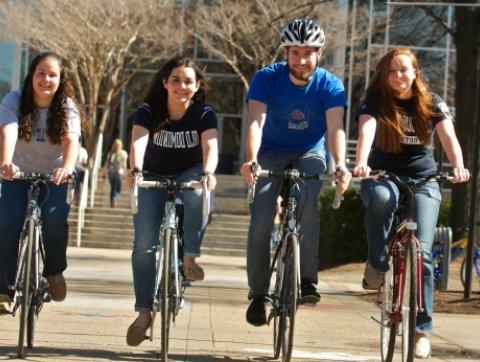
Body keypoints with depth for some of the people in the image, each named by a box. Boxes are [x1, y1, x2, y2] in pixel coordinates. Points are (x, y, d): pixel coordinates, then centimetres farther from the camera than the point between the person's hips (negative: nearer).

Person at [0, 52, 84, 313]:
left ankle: (54, 271, 1)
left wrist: (67, 167, -51)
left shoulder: (67, 108, -12)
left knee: (55, 216, -25)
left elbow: (71, 140, -29)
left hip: (54, 176, 0)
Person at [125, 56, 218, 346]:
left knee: (199, 194, -37)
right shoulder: (149, 112, -16)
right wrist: (135, 169, -54)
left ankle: (190, 256, -22)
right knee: (145, 243, -13)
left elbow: (210, 145, -31)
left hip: (189, 175, 0)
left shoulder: (204, 115, -15)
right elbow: (138, 141, -33)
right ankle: (144, 313, -5)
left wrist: (208, 172, -53)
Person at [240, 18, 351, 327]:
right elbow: (256, 121, -29)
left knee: (307, 201, -31)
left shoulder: (329, 85, -17)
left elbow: (335, 128, -30)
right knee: (261, 219, -17)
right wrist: (251, 160, -48)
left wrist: (340, 165, -49)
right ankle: (259, 293, -4)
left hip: (309, 153, 0)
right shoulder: (267, 78, -18)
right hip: (272, 153, 0)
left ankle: (307, 280, -25)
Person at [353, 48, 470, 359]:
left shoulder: (432, 103, -1)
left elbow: (449, 136, -16)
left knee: (422, 251, -13)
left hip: (423, 180, 1)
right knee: (382, 196, -39)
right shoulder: (376, 100, -4)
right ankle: (377, 264, -19)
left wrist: (458, 166, -37)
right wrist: (361, 163, -44)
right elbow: (366, 129, -23)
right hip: (384, 175, -1)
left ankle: (422, 328, -7)